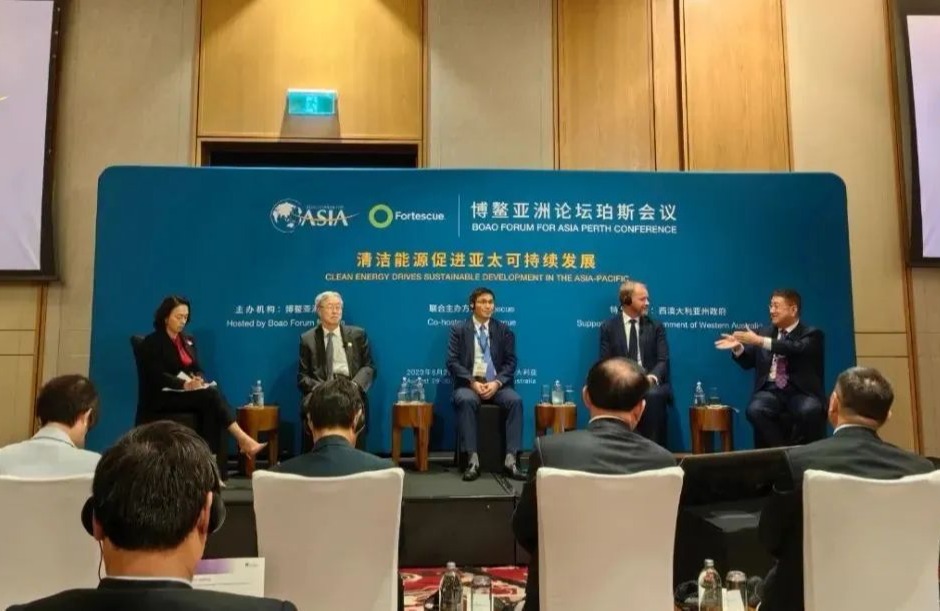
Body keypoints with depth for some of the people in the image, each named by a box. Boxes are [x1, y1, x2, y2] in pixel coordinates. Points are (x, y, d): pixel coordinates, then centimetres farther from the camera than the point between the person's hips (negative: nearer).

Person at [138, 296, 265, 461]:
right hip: (163, 397, -5)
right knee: (211, 395, -31)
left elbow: (198, 369, 13)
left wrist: (199, 380, -12)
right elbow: (158, 376, -14)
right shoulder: (152, 342, -3)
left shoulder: (188, 340, 17)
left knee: (212, 396, -30)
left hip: (187, 391, 6)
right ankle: (242, 439, -38)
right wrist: (184, 384, -28)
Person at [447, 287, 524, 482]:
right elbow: (452, 362, -2)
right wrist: (472, 382, -17)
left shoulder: (504, 330, 11)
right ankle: (473, 459, -32)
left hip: (497, 384, 2)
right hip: (469, 384, -1)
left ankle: (510, 460, -27)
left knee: (515, 400, -29)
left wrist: (497, 383, -15)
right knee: (466, 401, -35)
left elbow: (510, 363, 4)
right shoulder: (459, 330, 7)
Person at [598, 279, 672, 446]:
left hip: (650, 382, 1)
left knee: (654, 395, -35)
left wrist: (652, 376, -20)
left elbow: (663, 360, 2)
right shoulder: (609, 327, 9)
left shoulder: (656, 326, 12)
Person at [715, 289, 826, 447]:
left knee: (810, 410, -34)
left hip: (801, 392, -2)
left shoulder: (811, 334, 4)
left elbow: (798, 349, -19)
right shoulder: (764, 332, 18)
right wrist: (738, 347, -6)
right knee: (755, 410, -30)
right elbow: (748, 362, 17)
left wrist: (760, 341, -27)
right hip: (771, 391, 2)